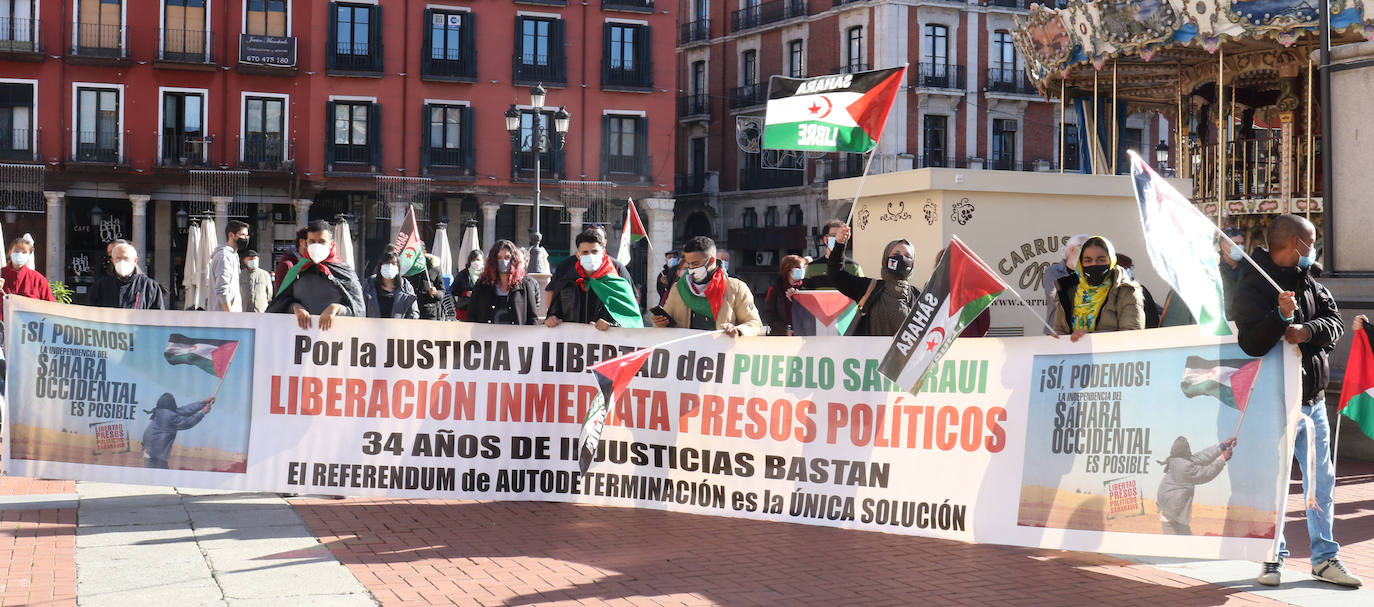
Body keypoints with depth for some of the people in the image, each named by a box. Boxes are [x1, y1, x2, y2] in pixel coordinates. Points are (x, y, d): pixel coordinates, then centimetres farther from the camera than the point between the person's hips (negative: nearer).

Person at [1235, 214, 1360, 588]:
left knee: (1321, 481, 11)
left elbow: (1334, 322, 1)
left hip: (1314, 399, 7)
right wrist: (1281, 316, -37)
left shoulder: (1308, 281, 11)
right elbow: (1251, 343, -22)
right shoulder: (1254, 285, -13)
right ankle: (1273, 558, 14)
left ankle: (1325, 558, 20)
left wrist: (1307, 330, -18)